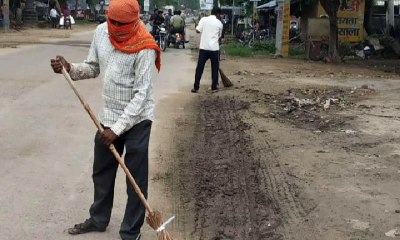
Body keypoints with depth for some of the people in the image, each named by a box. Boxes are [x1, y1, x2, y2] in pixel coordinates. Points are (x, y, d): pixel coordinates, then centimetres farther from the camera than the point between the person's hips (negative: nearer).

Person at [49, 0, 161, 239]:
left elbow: (141, 94, -22)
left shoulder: (144, 48, -21)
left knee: (136, 179, 3)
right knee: (101, 172, 20)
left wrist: (117, 128, -24)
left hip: (136, 120, -7)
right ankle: (98, 219, 40)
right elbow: (93, 68, 11)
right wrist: (70, 68, -9)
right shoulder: (101, 31, -1)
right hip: (108, 116, 7)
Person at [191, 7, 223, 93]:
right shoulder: (219, 23, 4)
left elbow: (197, 30, -3)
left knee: (199, 68, 6)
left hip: (204, 47, 0)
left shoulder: (204, 19, 1)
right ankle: (214, 87, 14)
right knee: (215, 68, 11)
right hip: (214, 48, 0)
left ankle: (196, 87, 8)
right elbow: (219, 36, 13)